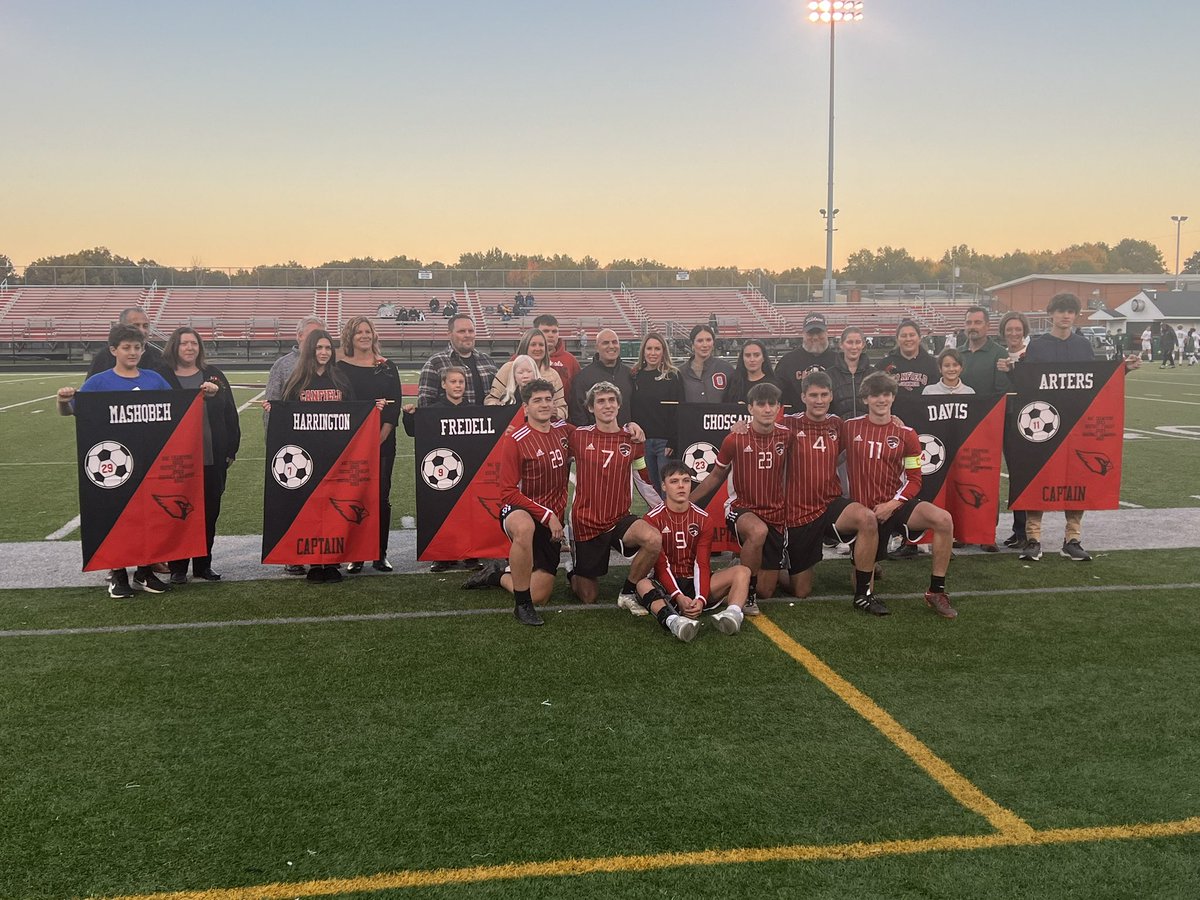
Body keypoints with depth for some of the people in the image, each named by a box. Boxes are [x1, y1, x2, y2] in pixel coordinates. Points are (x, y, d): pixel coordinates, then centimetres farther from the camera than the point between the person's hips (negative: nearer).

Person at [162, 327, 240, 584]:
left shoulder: (214, 375, 10)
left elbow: (230, 413, 9)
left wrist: (231, 449, 5)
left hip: (212, 457, 3)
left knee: (209, 512, 9)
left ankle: (203, 565, 20)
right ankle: (178, 568, 12)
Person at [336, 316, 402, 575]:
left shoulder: (387, 367, 8)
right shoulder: (341, 368, 3)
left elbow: (395, 404, 3)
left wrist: (382, 435, -7)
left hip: (383, 440, 2)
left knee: (382, 496, 2)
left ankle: (381, 554, 9)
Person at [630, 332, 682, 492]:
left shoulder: (673, 376, -1)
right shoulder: (635, 376, 9)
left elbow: (678, 411, -6)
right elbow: (631, 411, 10)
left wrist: (672, 442, -12)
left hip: (665, 441, -3)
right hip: (642, 441, 4)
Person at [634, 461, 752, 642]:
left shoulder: (703, 519, 5)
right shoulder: (652, 519, -3)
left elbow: (702, 564, -5)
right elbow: (661, 565, -11)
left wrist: (701, 598, -23)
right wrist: (678, 597, -27)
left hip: (694, 583, 3)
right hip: (667, 585, -3)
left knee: (742, 572, -18)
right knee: (643, 584, -36)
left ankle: (733, 614, -48)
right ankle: (673, 621, -65)